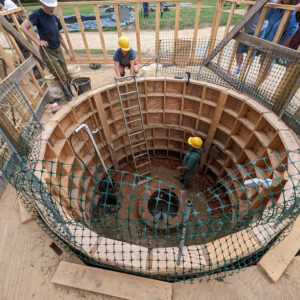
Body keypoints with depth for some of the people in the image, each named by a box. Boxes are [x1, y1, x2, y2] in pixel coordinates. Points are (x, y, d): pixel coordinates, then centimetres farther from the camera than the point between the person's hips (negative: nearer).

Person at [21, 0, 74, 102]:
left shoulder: (55, 18, 6)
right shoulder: (37, 14, -11)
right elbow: (23, 27, -17)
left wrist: (69, 52, 14)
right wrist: (38, 41, -24)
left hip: (58, 50, 6)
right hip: (47, 52, -6)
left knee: (67, 76, 9)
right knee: (62, 78, -9)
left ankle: (70, 93, 25)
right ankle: (68, 95, 9)